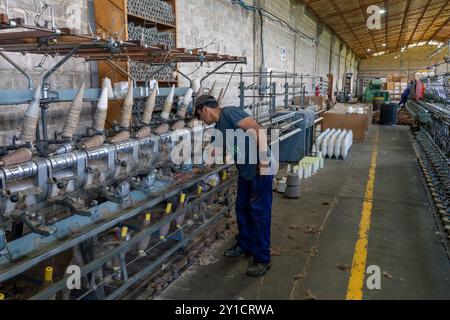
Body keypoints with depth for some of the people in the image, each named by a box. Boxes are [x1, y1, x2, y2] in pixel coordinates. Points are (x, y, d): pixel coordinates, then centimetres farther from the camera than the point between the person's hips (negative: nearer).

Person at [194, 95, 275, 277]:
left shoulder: (229, 113, -15)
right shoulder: (219, 126, 12)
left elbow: (258, 130, -24)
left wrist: (263, 160, -24)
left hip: (261, 169, -9)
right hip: (246, 171, 9)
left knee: (259, 211, -2)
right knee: (242, 209, 17)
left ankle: (263, 259, 10)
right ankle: (244, 246, 35)